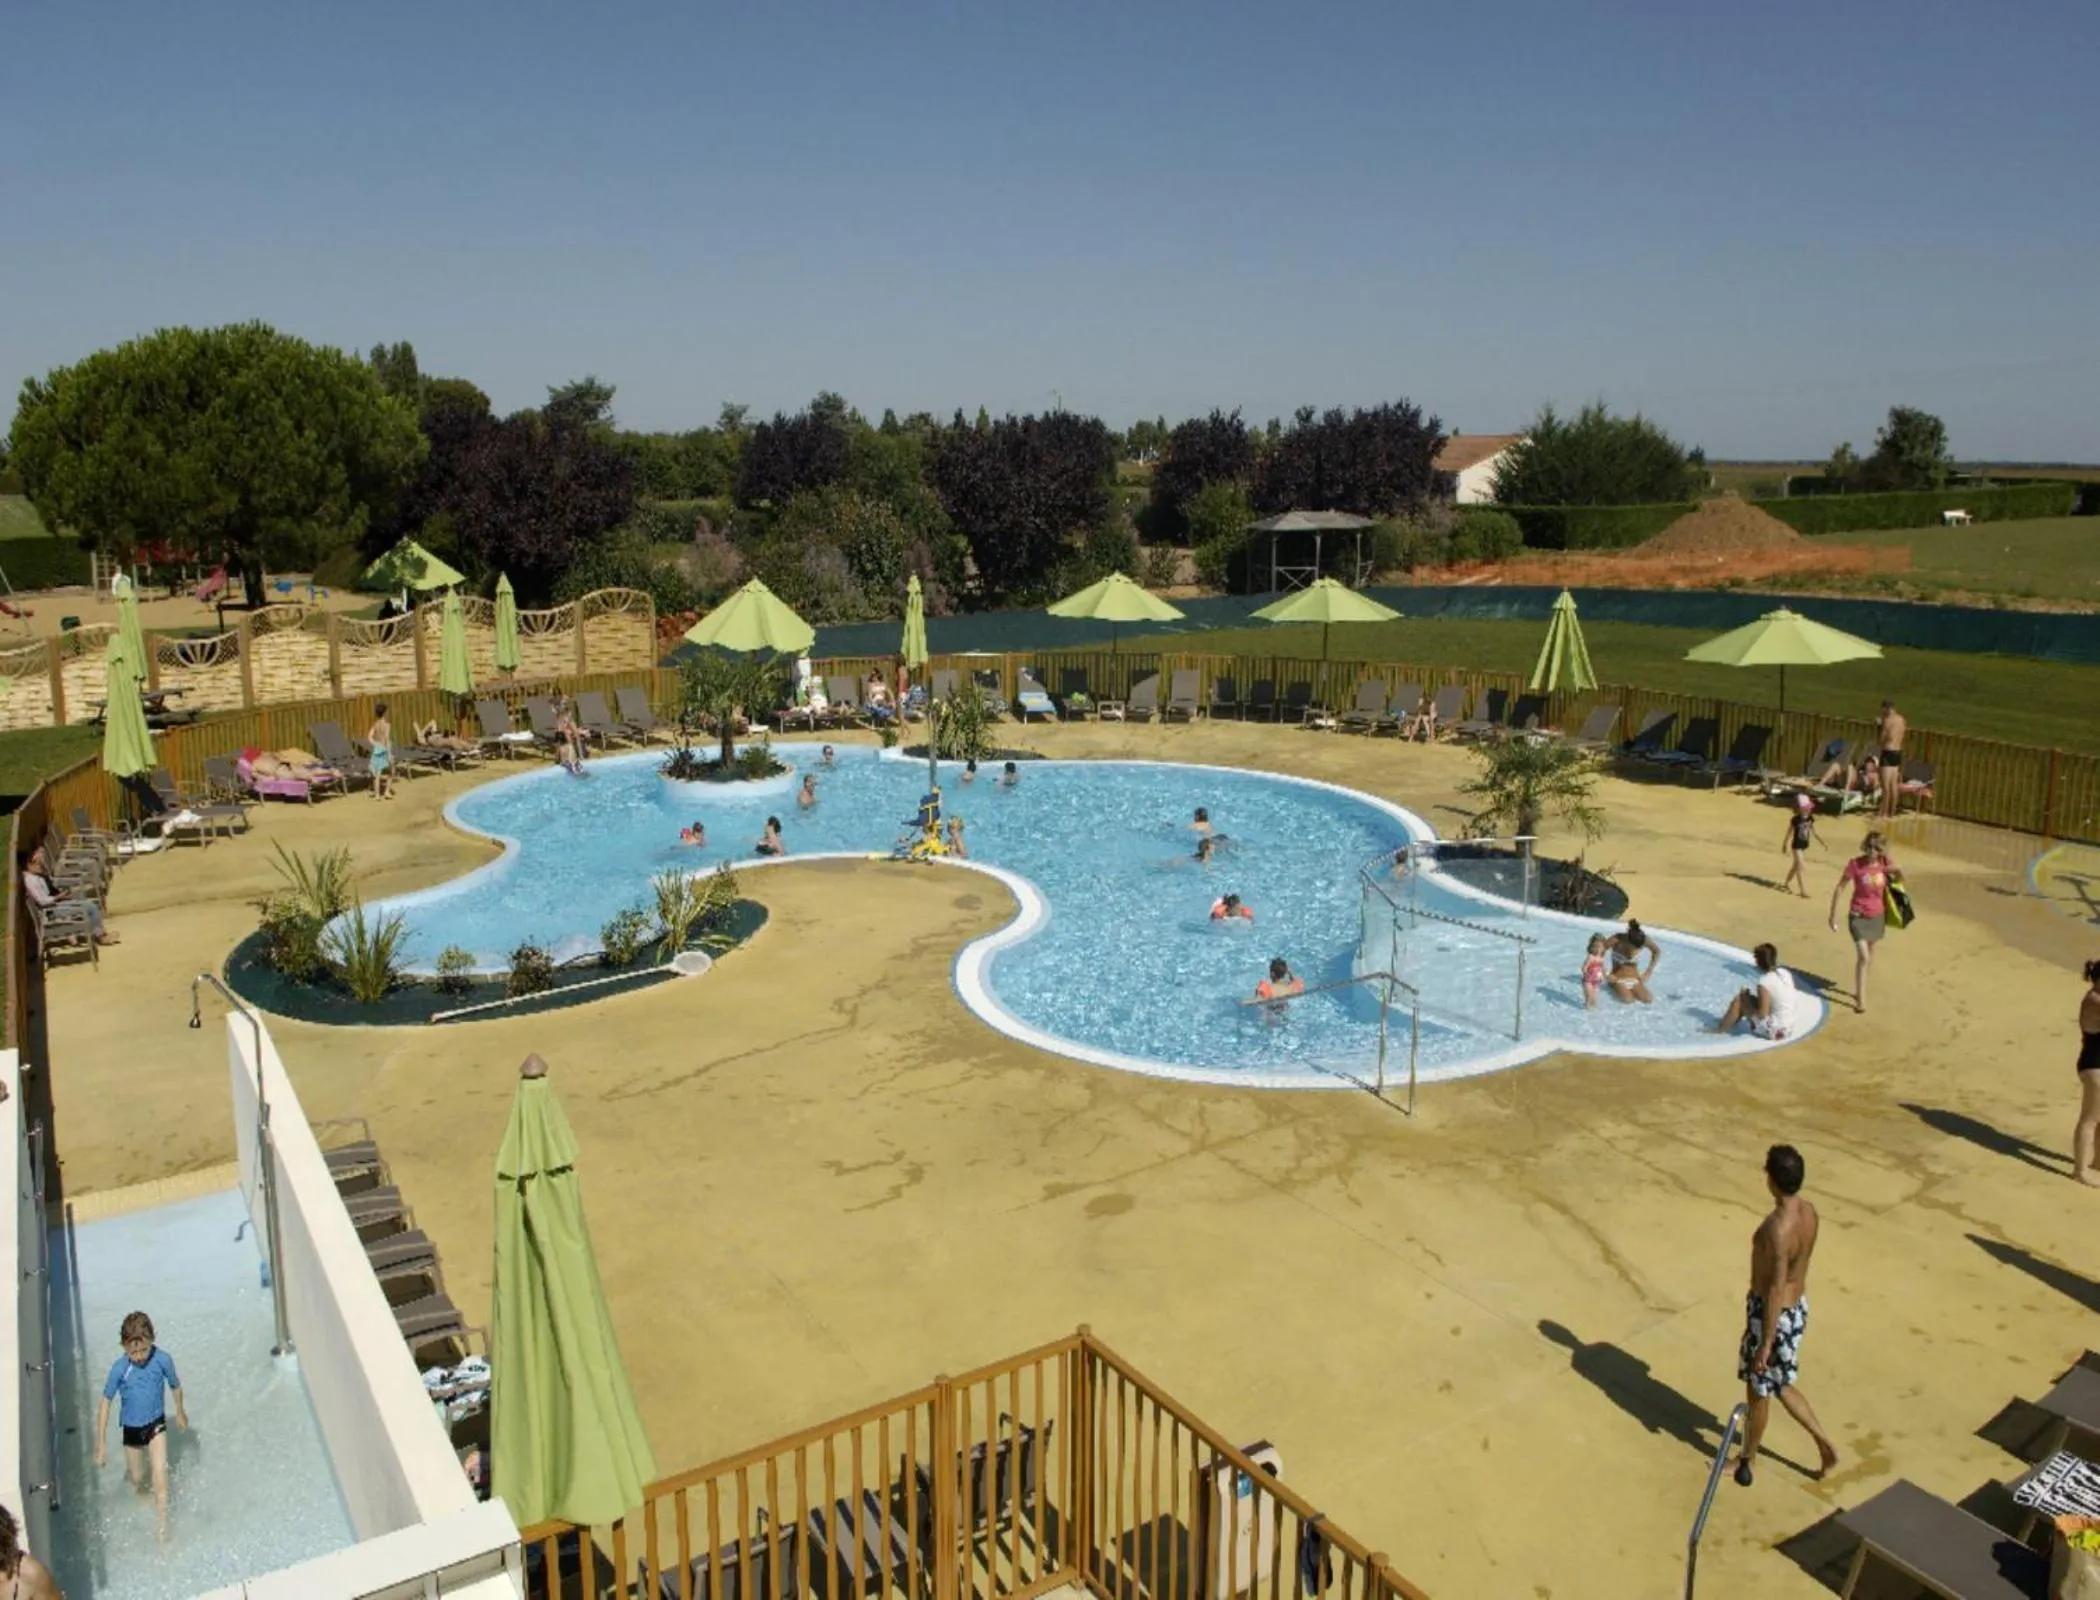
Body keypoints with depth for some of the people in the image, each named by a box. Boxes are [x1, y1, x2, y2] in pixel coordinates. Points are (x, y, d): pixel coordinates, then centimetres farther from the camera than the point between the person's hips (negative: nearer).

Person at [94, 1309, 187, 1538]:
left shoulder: (163, 1360, -23)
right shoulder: (119, 1369, -25)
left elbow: (175, 1386, -3)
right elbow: (106, 1402, -13)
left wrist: (180, 1412, 12)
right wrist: (101, 1442, -12)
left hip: (156, 1423, 0)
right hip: (131, 1427, 0)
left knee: (160, 1473, -9)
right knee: (137, 1479, 17)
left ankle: (163, 1524, 5)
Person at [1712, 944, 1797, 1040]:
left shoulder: (1764, 983, -23)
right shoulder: (1785, 973, 0)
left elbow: (1762, 1014, -21)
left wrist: (1745, 998, -6)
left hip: (1774, 1031, -8)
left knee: (1739, 999, 2)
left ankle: (1719, 1030, 18)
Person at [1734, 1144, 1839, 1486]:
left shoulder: (1778, 1228, -32)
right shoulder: (1808, 1211, -5)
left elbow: (1776, 1289, -27)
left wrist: (1765, 1343, -20)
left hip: (1773, 1314, -8)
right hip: (1798, 1307, 8)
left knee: (1758, 1389, 13)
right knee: (1779, 1384, 26)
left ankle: (1747, 1461, 33)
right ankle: (1825, 1444, 28)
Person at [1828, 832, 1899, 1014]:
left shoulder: (1884, 863, -8)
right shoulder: (1855, 864, -17)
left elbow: (1900, 879, 11)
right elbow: (1839, 889, -11)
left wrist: (1895, 871, -12)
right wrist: (1833, 915, -10)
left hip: (1877, 917, 4)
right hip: (1858, 917, -4)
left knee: (1869, 956, 18)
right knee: (1863, 957, -12)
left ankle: (1858, 990, 36)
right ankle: (1860, 999, -3)